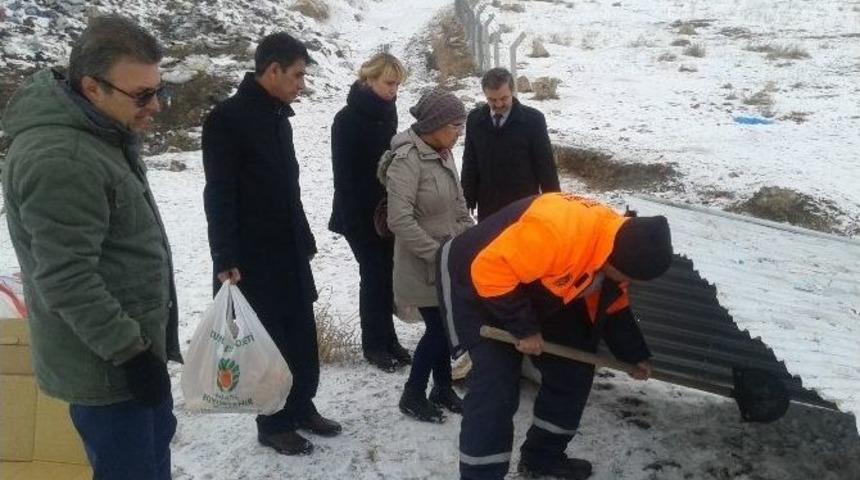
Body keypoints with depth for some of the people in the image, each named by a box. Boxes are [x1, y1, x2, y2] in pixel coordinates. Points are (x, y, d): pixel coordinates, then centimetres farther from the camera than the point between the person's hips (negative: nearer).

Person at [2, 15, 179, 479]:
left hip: (134, 343, 10)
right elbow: (67, 281, -27)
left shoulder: (105, 134, 8)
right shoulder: (57, 159, -26)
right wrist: (128, 350, -22)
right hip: (103, 362, -10)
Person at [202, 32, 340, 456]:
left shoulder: (279, 117, 13)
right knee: (271, 340, 1)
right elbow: (219, 195, -17)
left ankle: (301, 408, 28)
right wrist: (226, 259, -21)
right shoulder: (227, 118, -13)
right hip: (254, 256, -8)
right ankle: (274, 424, 16)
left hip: (290, 251, 8)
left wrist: (305, 240, 20)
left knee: (302, 336, 13)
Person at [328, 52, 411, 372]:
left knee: (386, 275, 8)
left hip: (386, 211, 6)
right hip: (360, 216, -6)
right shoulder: (348, 120, -13)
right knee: (374, 276, -1)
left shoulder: (387, 113, 6)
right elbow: (344, 174, -14)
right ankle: (374, 344, 10)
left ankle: (387, 339, 19)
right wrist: (353, 218, -18)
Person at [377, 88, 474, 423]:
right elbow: (400, 221, -25)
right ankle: (412, 396, 17)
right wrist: (437, 254, -21)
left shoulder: (443, 154, 5)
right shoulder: (406, 160, -21)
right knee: (439, 328, -1)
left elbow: (458, 204, 16)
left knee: (445, 326, 14)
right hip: (422, 266, -7)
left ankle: (442, 388, 32)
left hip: (450, 261, 7)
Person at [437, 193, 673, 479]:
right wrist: (523, 328, -27)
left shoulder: (618, 241, -8)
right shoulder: (556, 231, -40)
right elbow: (491, 270, -36)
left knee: (573, 372, 10)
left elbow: (613, 308, 9)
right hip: (476, 285, -9)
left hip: (535, 296, 9)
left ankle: (543, 457, 26)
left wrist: (634, 354, 12)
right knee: (495, 389, -18)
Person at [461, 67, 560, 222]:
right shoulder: (475, 119, 1)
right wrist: (468, 202, 5)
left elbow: (546, 165, -4)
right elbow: (470, 164, 8)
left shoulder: (533, 119, -7)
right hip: (488, 208, 3)